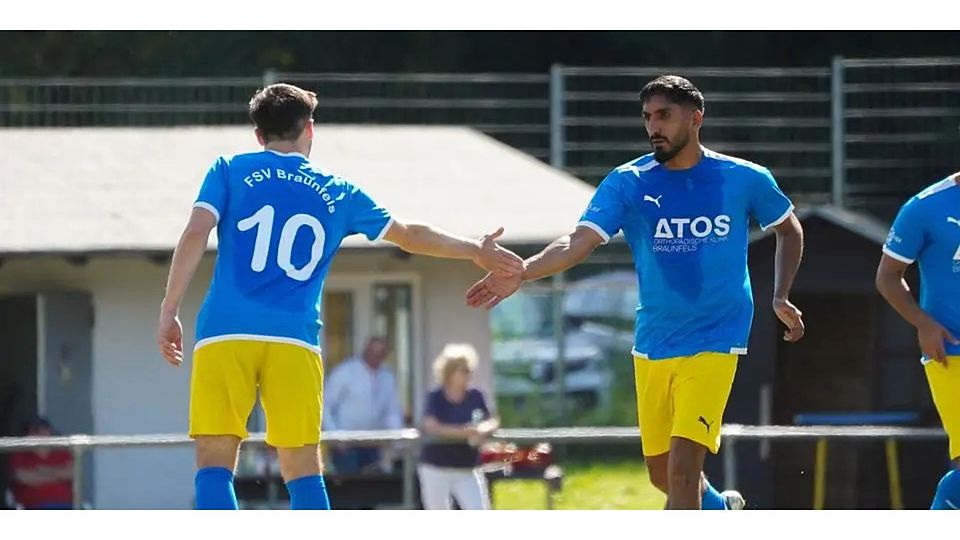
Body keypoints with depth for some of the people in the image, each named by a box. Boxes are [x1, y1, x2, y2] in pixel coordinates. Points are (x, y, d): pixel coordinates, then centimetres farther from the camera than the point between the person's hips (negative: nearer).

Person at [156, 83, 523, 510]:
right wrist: (476, 250, 41)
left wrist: (169, 311, 0)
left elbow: (196, 235, -2)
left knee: (214, 465, -2)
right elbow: (409, 236, 27)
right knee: (303, 470, 8)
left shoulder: (230, 170, 11)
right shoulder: (337, 192, 17)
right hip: (296, 340, 1)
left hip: (225, 333, -1)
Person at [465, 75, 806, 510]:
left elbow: (789, 230, 16)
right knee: (662, 473, 14)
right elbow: (579, 241, -18)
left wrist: (780, 296, 3)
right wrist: (521, 272, -36)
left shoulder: (745, 180, -3)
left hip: (714, 343, -3)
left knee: (683, 465, -18)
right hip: (653, 346, 3)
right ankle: (720, 509, 46)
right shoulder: (628, 183, -4)